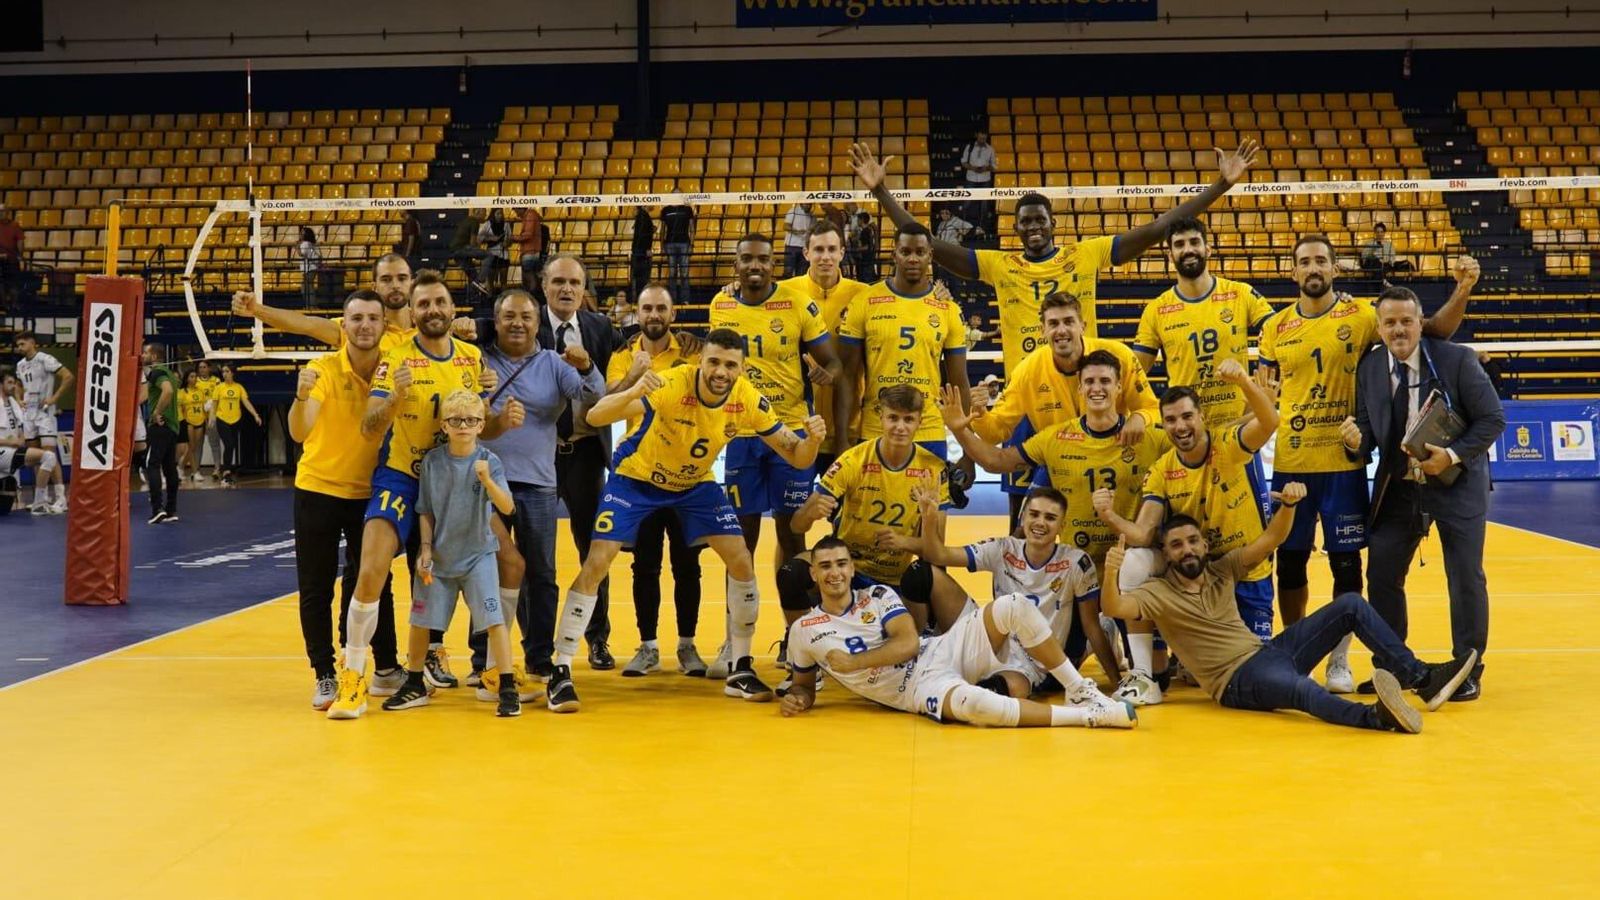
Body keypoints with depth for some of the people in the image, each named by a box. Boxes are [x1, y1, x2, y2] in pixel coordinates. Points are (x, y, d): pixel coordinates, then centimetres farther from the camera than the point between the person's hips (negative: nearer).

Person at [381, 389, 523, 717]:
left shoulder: (489, 461, -12)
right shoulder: (432, 461, -4)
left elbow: (507, 507, -22)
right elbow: (425, 510, 5)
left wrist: (487, 480, -38)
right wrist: (426, 549, -2)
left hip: (478, 555, -3)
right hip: (440, 555, 3)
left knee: (493, 620, -10)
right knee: (420, 621, 12)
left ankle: (507, 689, -2)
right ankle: (414, 686, 30)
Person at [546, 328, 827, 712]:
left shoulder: (748, 400, -21)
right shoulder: (671, 385, -34)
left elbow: (797, 458, -14)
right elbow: (594, 417, -42)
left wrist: (813, 440, -37)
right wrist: (633, 392, -61)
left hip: (696, 483, 4)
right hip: (636, 477, -4)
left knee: (742, 562, -6)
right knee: (596, 564, -14)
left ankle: (740, 670, 10)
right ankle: (561, 673, -2)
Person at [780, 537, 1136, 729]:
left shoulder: (878, 595, 8)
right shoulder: (804, 631, 6)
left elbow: (909, 643, -6)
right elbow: (805, 685, 17)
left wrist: (852, 662, -13)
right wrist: (797, 698, -7)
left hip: (941, 653, 4)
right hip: (919, 689, -4)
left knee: (1014, 606, -21)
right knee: (973, 703, -41)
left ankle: (1079, 691, -13)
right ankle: (1088, 716, -32)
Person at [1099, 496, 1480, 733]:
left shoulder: (1221, 571, 11)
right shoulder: (1158, 593, -4)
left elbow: (1270, 539, 5)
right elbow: (1114, 607, -23)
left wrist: (1288, 505, -16)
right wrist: (1111, 572, -45)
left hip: (1267, 650, 8)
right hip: (1239, 678, -8)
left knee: (1350, 605, -2)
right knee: (1299, 687, -42)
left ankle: (1422, 677, -8)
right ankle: (1378, 716, -70)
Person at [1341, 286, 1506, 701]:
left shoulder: (1456, 360, -13)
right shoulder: (1368, 369, -3)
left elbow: (1493, 419, -11)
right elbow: (1370, 433, 2)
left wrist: (1453, 456, -23)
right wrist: (1356, 441, -22)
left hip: (1456, 484, -3)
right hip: (1397, 488, 3)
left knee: (1466, 578, 1)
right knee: (1381, 574, 4)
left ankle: (1468, 670, 17)